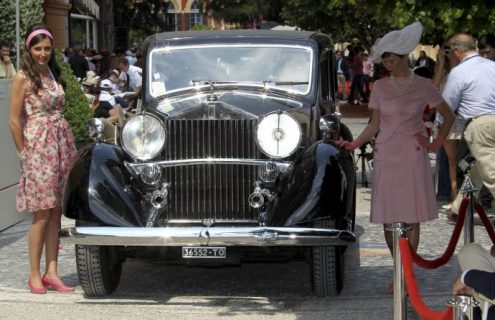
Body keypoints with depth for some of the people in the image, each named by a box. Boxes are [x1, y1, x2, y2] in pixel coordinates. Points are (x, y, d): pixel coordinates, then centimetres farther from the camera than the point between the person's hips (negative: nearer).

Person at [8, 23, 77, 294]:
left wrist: (65, 145, 11)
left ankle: (52, 272, 10)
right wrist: (24, 154, -7)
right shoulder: (23, 78, -6)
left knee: (56, 212, 6)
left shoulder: (53, 73, 13)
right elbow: (14, 120, -7)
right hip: (38, 147, -6)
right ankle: (35, 275, 3)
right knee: (42, 213, -5)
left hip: (61, 144, 6)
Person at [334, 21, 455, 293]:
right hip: (385, 156, 2)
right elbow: (374, 125, 9)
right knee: (387, 218, 2)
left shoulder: (423, 86, -2)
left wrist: (437, 144, 2)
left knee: (412, 218, -2)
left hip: (413, 157, -2)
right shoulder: (380, 87, 4)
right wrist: (354, 144, -1)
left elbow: (449, 116, 8)